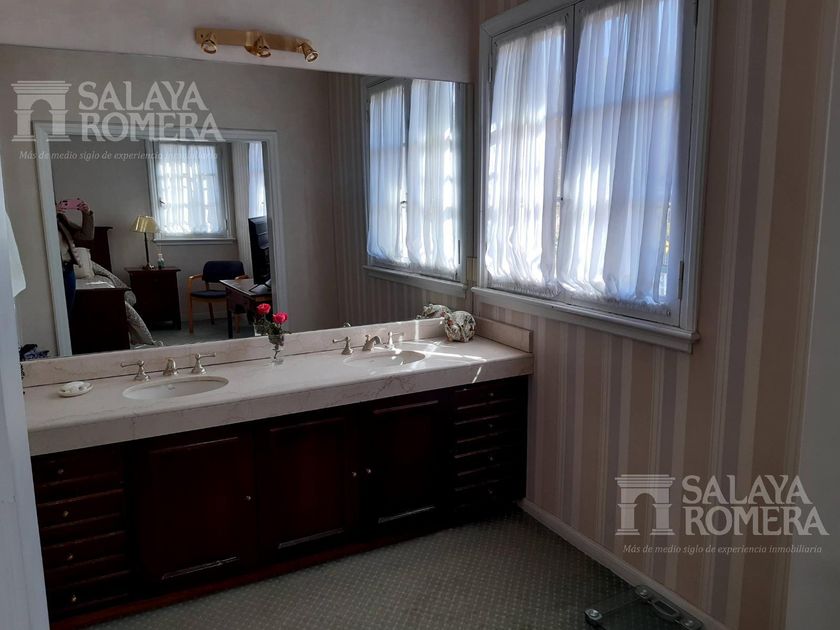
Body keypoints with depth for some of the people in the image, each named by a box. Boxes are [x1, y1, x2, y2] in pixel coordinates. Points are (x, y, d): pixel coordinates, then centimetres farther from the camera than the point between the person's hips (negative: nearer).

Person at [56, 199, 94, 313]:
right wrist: (53, 213, -26)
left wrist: (87, 214, -2)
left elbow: (86, 235, 12)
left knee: (67, 314, 11)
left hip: (68, 270, 6)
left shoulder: (60, 217, 14)